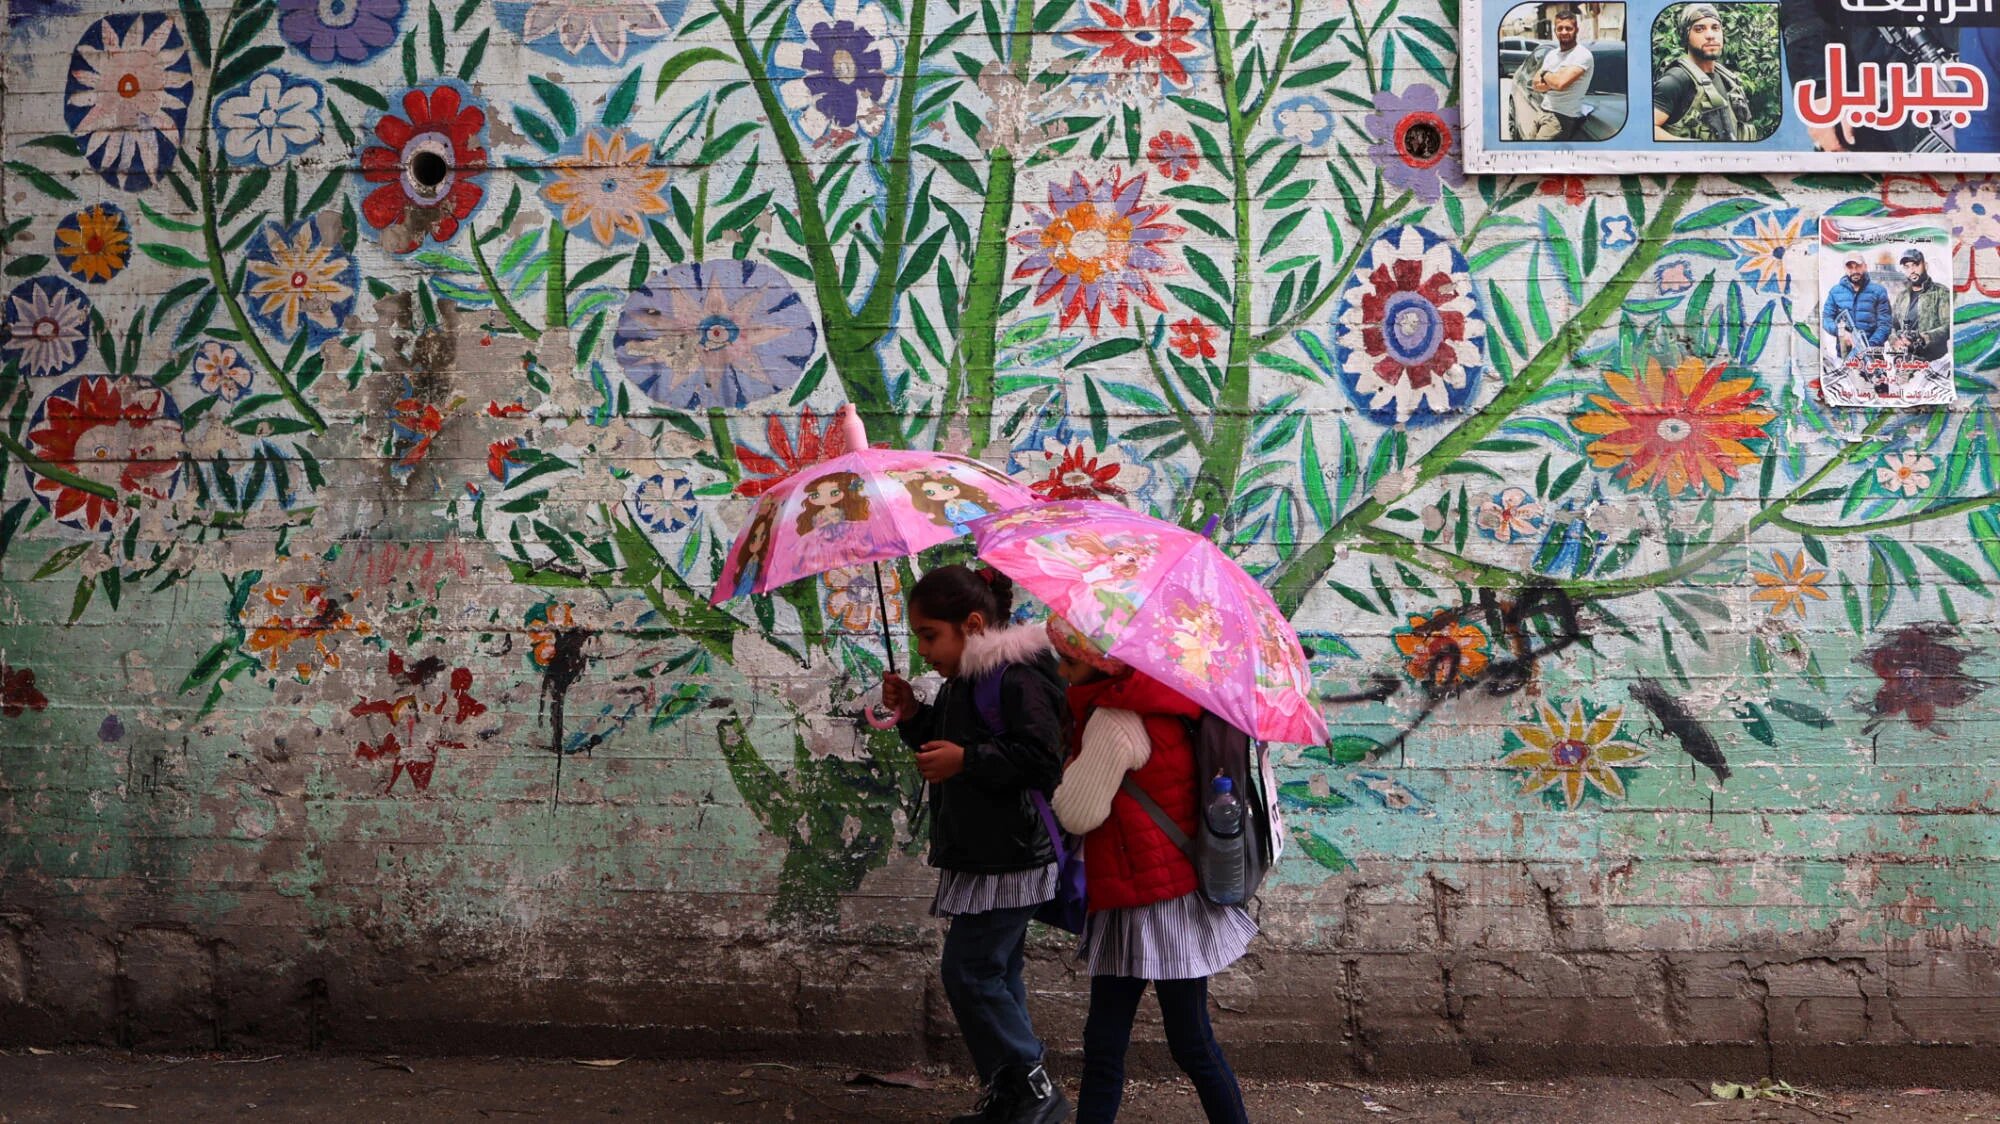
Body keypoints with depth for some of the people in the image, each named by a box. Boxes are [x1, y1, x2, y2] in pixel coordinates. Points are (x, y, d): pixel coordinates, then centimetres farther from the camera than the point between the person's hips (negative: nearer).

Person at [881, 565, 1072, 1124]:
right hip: (980, 857, 10)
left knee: (969, 973, -8)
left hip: (1007, 861, -10)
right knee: (995, 974, 14)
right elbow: (943, 750, 25)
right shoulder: (962, 684, 13)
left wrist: (968, 759, -25)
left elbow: (1042, 759, -24)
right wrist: (912, 716, 9)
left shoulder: (1017, 678, -17)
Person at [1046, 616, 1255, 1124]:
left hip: (1156, 901, -10)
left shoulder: (1114, 722, -21)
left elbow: (1078, 813, -20)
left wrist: (1066, 773, -2)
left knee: (1192, 1046, 3)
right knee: (1103, 1043, 12)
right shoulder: (1155, 704, 8)